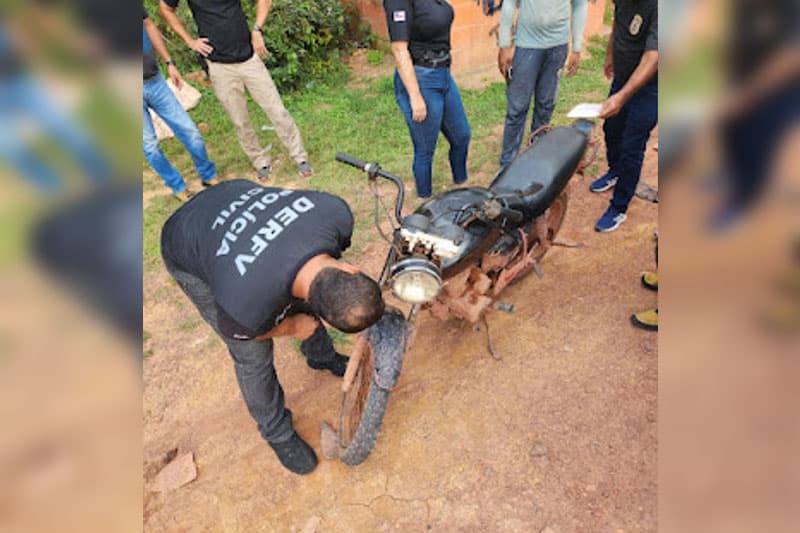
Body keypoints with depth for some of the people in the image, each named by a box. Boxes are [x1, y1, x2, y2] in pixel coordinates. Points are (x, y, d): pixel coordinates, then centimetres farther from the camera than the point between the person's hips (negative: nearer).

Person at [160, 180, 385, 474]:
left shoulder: (336, 212, -34)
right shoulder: (246, 308, -43)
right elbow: (237, 329, -17)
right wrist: (291, 328, -8)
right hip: (191, 256, -5)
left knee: (304, 305, 16)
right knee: (254, 356, 0)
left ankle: (322, 356, 48)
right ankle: (277, 432, 28)